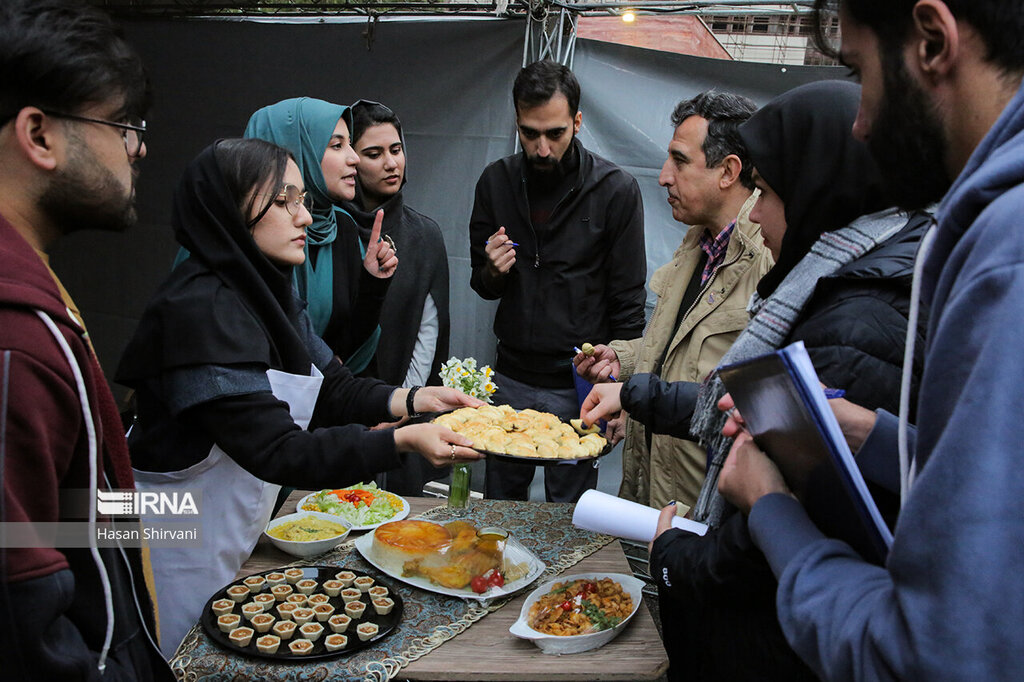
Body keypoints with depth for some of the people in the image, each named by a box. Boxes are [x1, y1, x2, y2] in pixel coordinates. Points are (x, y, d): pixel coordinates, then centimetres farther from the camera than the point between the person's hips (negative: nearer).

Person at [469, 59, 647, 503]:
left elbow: (628, 305, -5)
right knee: (497, 510, 16)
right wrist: (492, 272, -12)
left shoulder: (616, 190, -9)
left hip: (578, 386, -3)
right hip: (511, 379, 4)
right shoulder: (496, 181, 1)